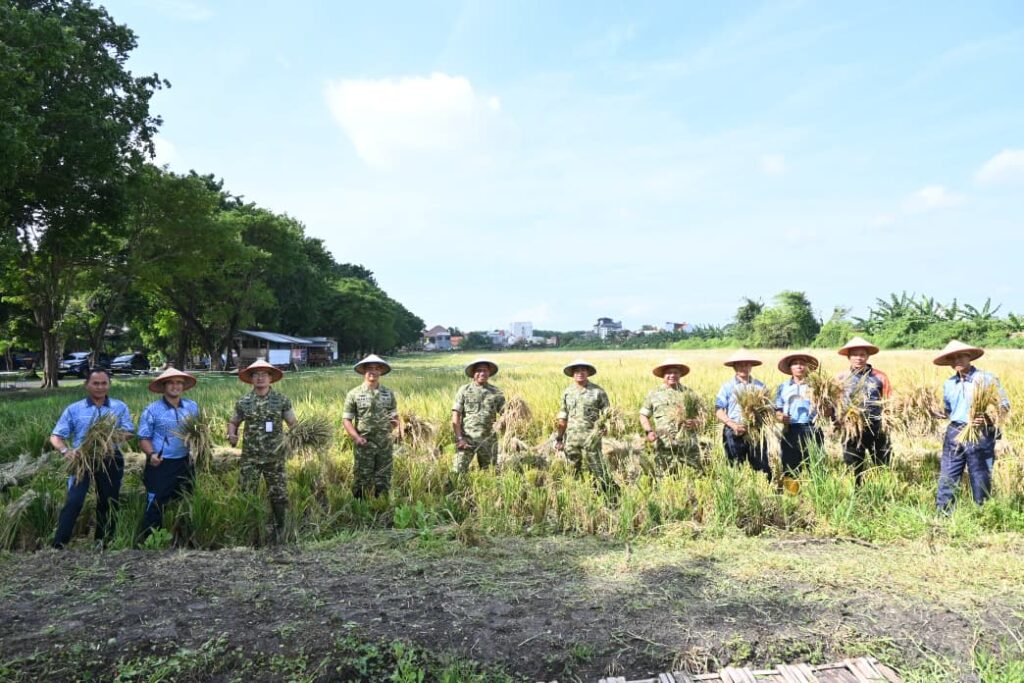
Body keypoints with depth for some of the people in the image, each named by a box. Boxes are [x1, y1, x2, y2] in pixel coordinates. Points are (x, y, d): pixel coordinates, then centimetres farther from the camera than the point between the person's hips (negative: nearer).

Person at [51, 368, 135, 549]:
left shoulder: (120, 407, 5)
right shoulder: (73, 409, 2)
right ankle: (58, 546, -8)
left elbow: (129, 432, 2)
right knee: (73, 502, -15)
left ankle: (102, 541, 29)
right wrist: (66, 450, -21)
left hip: (110, 461, 2)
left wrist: (121, 435, -22)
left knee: (108, 503, 12)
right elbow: (55, 436, 0)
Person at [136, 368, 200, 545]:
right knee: (155, 507, -5)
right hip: (160, 465, -5)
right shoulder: (152, 410, -8)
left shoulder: (192, 406, 4)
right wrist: (151, 454, -24)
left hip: (184, 464, 5)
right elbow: (144, 438, -7)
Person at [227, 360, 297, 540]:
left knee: (278, 494, 7)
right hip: (250, 457, 1)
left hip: (275, 457, -1)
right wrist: (231, 435, -5)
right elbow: (233, 422, 16)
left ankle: (279, 529, 24)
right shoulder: (243, 402, 3)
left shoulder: (282, 400, -2)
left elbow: (293, 423, 4)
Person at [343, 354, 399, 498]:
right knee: (362, 481, 3)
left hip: (385, 444, 3)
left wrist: (395, 422, -9)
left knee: (383, 481, 8)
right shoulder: (354, 394, 0)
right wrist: (356, 437, -14)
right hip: (364, 445, -2)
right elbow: (346, 419, -1)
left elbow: (395, 416, 15)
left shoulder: (389, 394, 8)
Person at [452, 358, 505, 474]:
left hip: (488, 440, 2)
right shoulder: (464, 390, 2)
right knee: (459, 472, -8)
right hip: (466, 438, -2)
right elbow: (455, 416, -1)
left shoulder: (496, 392, 6)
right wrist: (459, 438, -10)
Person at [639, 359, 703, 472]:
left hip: (688, 446, 1)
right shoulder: (654, 394, 10)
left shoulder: (688, 393, 11)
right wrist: (648, 431, -5)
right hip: (664, 447, -1)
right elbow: (644, 415, 13)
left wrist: (695, 422, -8)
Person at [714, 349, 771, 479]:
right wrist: (733, 425, -16)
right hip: (734, 433, -1)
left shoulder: (760, 386, 11)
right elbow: (718, 411, -2)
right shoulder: (727, 387, 5)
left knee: (762, 468, -1)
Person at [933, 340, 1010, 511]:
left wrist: (988, 418, -20)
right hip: (954, 433, 4)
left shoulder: (987, 378, -4)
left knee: (981, 480, 5)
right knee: (947, 478, 5)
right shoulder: (948, 384, 11)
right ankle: (942, 515, 13)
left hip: (980, 435, -4)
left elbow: (1005, 405, -4)